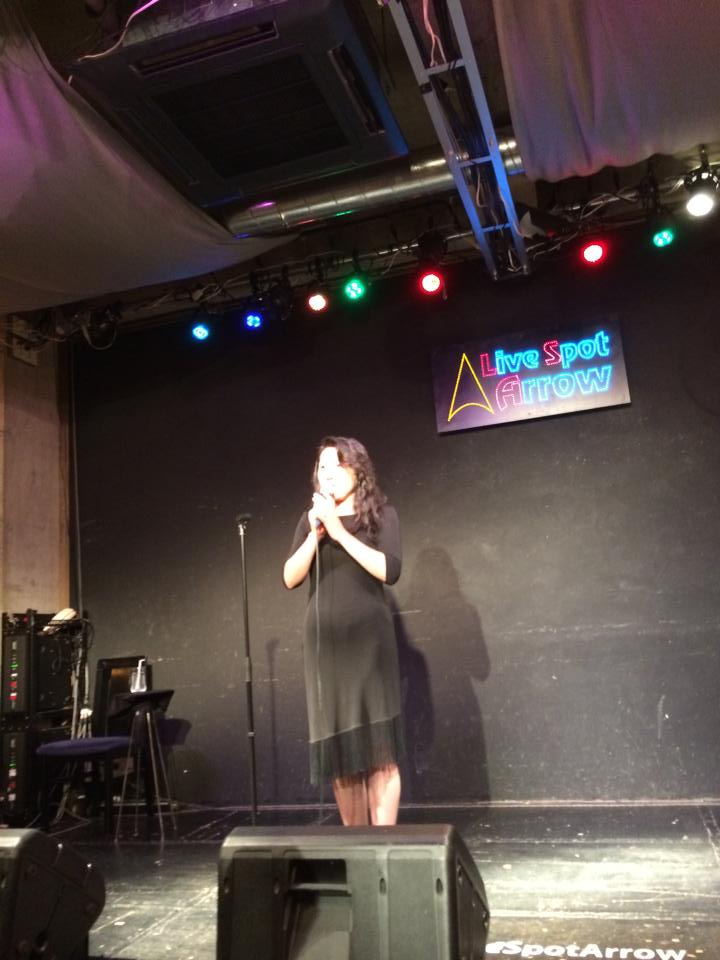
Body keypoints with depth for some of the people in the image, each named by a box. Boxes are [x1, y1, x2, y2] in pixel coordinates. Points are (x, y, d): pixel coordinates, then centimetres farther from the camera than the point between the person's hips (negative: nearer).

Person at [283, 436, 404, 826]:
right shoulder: (310, 520, 11)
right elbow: (290, 578, 2)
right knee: (339, 746, 4)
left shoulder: (381, 515, 3)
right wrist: (316, 535, -11)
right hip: (324, 641, 3)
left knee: (377, 745, -5)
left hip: (368, 637, -3)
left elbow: (389, 571, -11)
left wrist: (340, 532, -15)